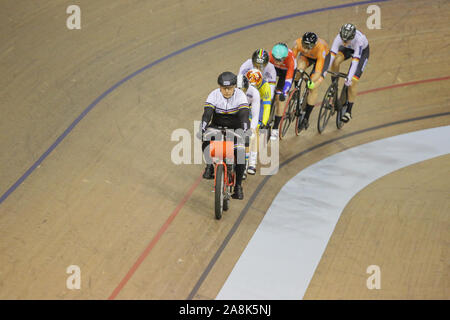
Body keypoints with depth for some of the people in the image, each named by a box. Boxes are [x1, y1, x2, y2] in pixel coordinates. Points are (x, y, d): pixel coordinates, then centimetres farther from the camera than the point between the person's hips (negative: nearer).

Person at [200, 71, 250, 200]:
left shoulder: (240, 95, -19)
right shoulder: (214, 95, -16)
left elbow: (244, 114, -29)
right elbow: (207, 113, -25)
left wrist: (244, 131, -45)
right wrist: (203, 129, -42)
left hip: (235, 128, -1)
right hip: (217, 126, 1)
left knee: (240, 154, -19)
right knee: (206, 144, -29)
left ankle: (238, 186, -5)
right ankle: (209, 166, -2)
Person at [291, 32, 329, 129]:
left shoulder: (321, 48, -43)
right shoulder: (298, 43, -37)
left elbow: (318, 71, -45)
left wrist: (311, 82, -62)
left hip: (323, 58, -2)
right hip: (305, 57, 2)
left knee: (314, 87, -14)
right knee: (299, 68, -32)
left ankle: (306, 118, -1)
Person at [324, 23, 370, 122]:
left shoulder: (359, 39, -43)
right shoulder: (339, 37, -35)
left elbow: (355, 60, -46)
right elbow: (331, 54, -38)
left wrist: (349, 77, -53)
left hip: (362, 51, -3)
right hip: (348, 50, 3)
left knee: (353, 81, -13)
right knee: (335, 61, -28)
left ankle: (348, 111, -1)